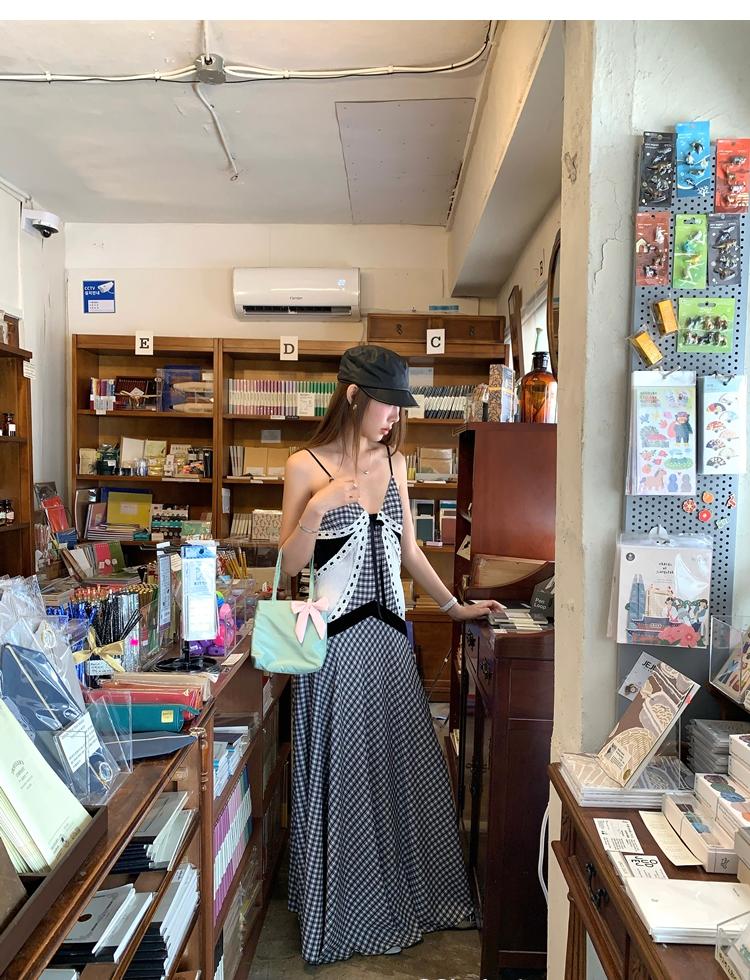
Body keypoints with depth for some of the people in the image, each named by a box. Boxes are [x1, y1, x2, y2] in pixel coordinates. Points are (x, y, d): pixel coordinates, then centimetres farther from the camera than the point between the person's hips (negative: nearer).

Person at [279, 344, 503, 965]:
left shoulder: (394, 461, 8)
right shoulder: (307, 467, -7)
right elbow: (290, 566, -7)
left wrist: (455, 606, 12)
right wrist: (317, 508, -21)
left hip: (390, 635, 5)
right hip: (337, 640, -5)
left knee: (405, 768, 14)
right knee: (343, 777, 7)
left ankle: (411, 898, 37)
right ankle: (343, 915, 31)